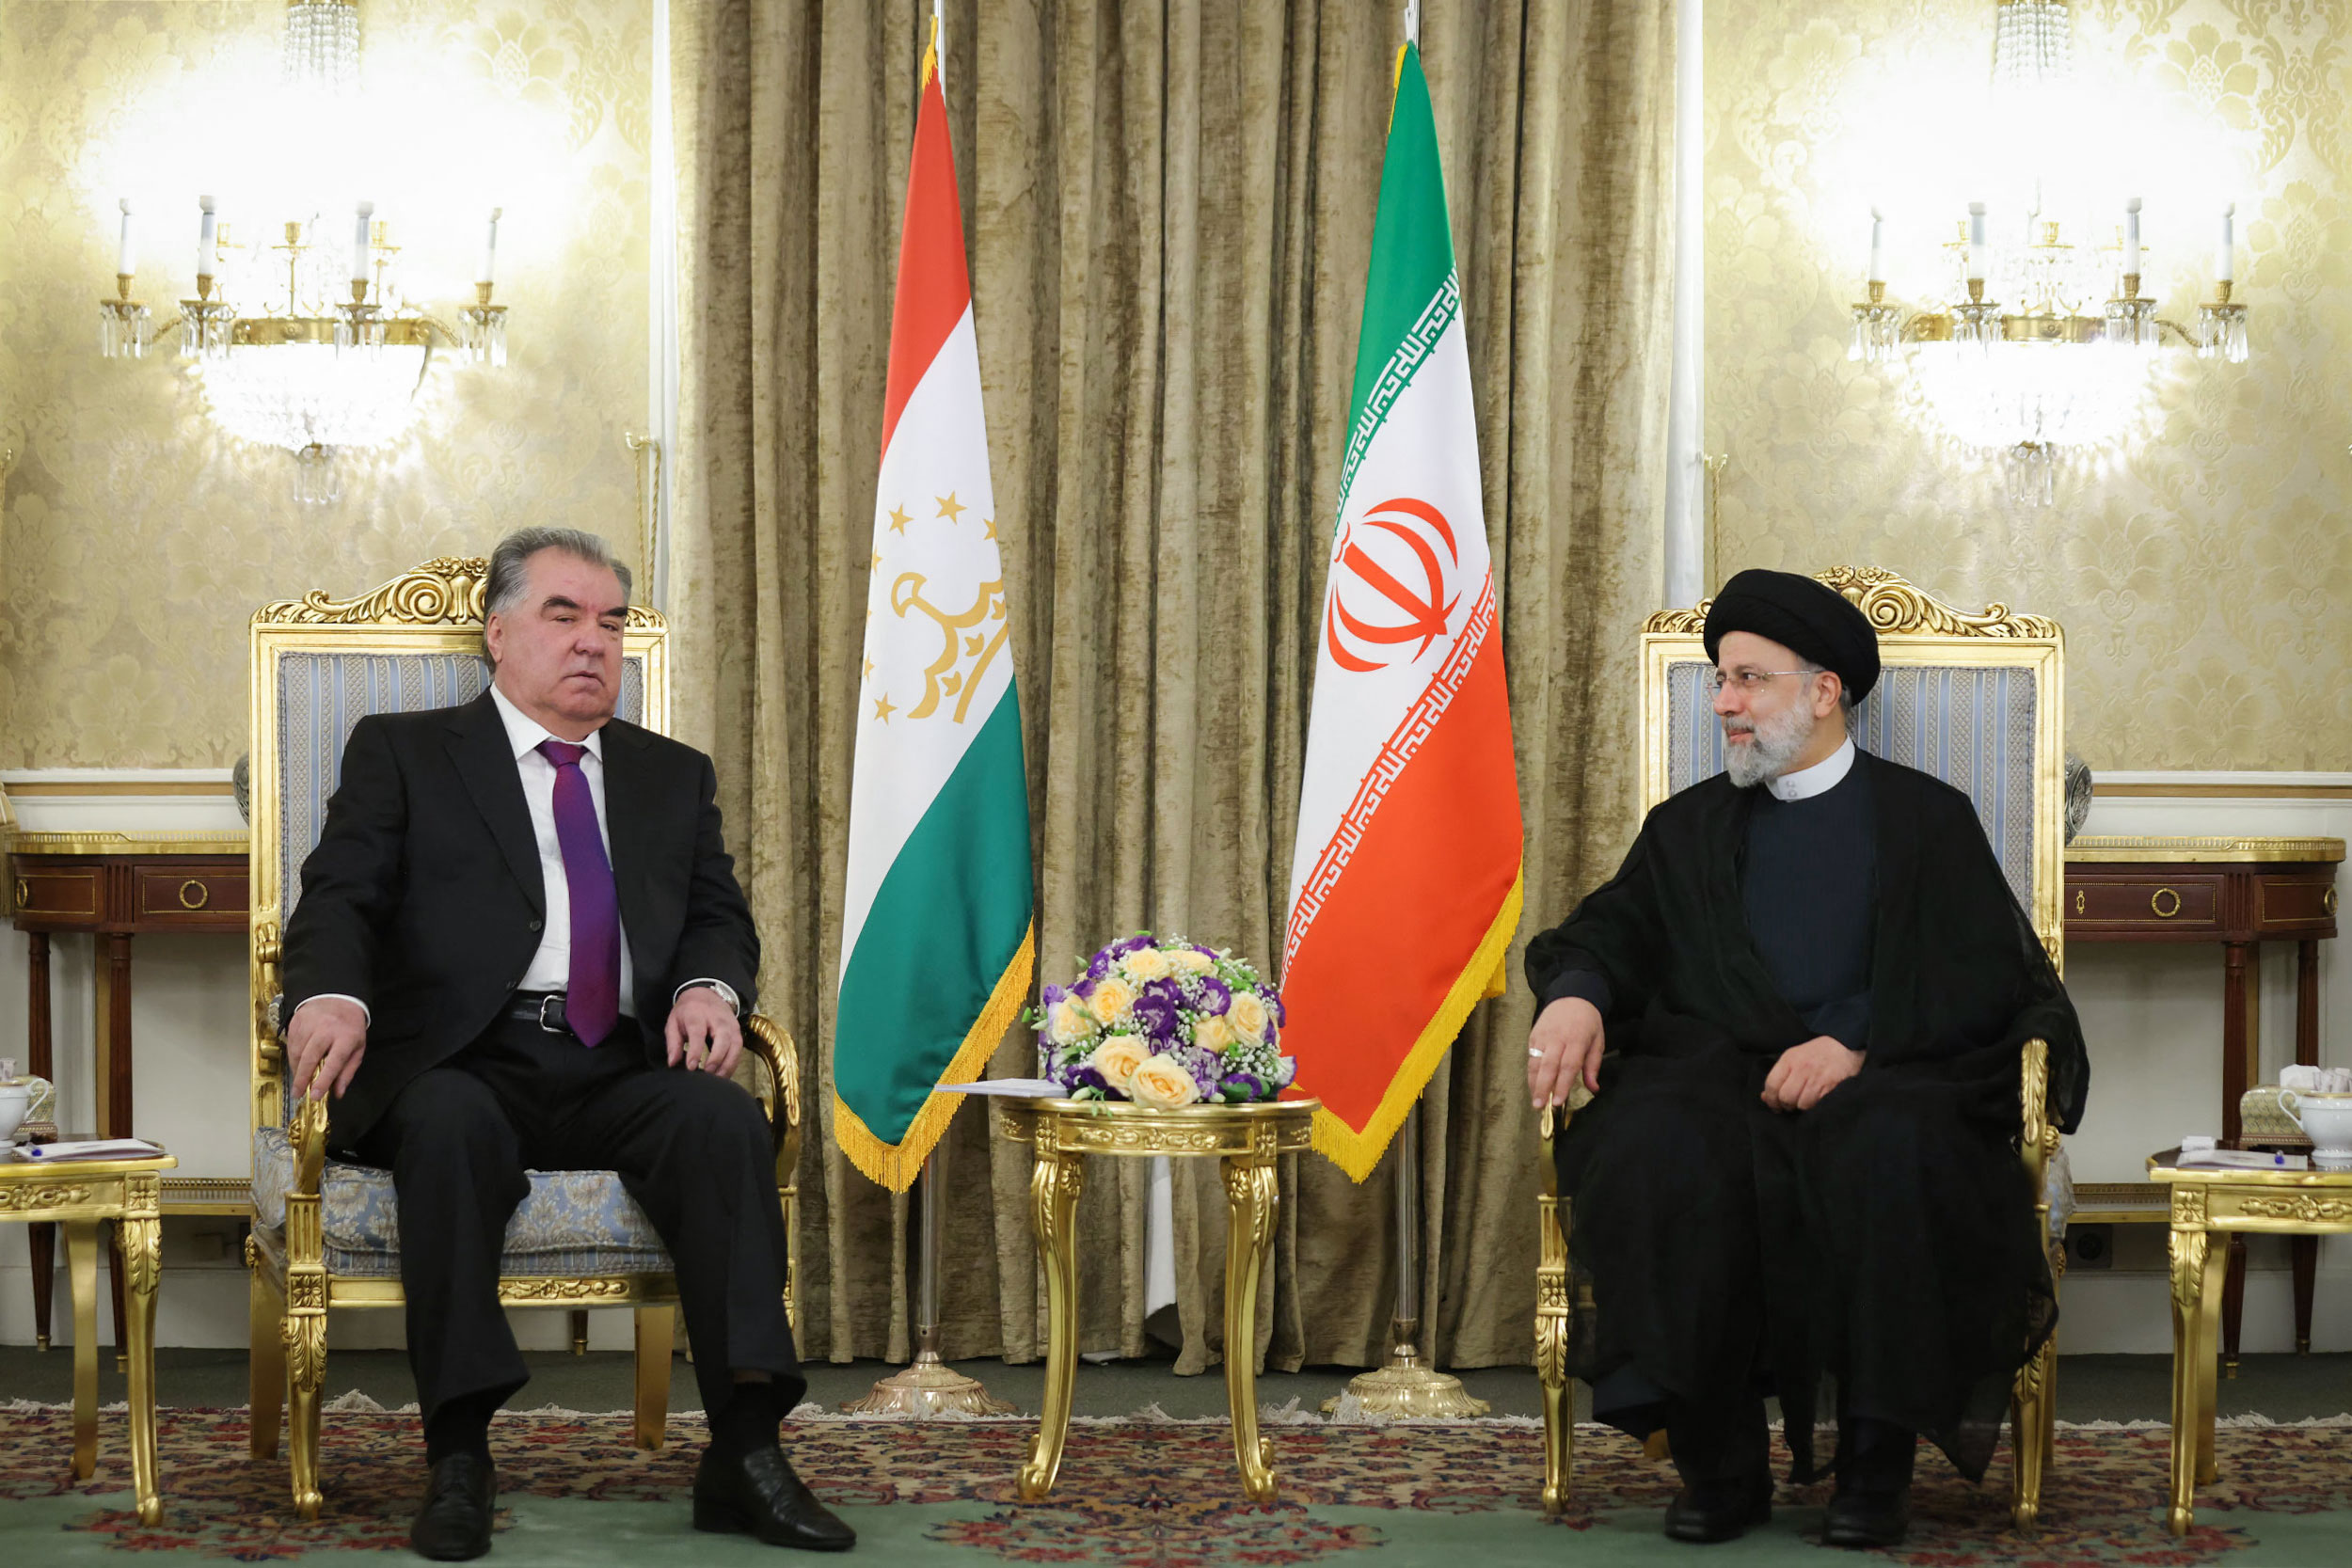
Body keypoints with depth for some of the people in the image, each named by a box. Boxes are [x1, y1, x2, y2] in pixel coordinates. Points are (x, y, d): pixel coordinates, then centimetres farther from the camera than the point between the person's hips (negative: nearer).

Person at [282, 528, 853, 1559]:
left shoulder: (674, 777, 26)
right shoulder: (402, 752, 15)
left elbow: (719, 918, 19)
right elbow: (340, 896, 2)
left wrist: (708, 986, -7)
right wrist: (330, 995, -21)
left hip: (619, 1074, 3)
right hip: (463, 1068, -3)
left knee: (724, 1117, -29)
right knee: (450, 1126, -37)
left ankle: (744, 1453, -31)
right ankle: (457, 1458, -31)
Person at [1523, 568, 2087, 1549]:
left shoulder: (1927, 820, 14)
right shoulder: (1690, 827, 25)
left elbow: (1981, 981, 2)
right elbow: (1611, 929, 16)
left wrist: (1856, 1043, -14)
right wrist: (1576, 992, -10)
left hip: (1882, 1076, -2)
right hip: (1721, 1068, 2)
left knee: (1891, 1150, -39)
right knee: (1656, 1148, -34)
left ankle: (1878, 1460, -25)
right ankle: (1718, 1463, -26)